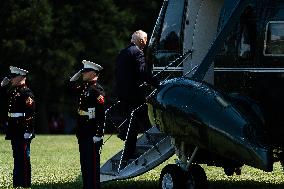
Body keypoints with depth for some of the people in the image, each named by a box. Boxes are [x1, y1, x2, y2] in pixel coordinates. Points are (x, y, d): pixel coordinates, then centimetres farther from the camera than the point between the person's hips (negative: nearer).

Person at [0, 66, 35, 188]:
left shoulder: (26, 92, -13)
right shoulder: (13, 91, 14)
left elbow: (31, 113, -18)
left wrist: (28, 131, -22)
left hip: (23, 131, -9)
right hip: (14, 130, 9)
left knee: (23, 157, -5)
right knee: (17, 157, 14)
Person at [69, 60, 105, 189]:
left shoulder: (97, 90, -14)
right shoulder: (84, 87, 13)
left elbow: (101, 114, -19)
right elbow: (71, 86, 31)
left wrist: (98, 134, -22)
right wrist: (78, 74, 14)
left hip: (92, 134, -9)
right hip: (83, 133, 9)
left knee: (92, 163, -6)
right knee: (84, 163, 13)